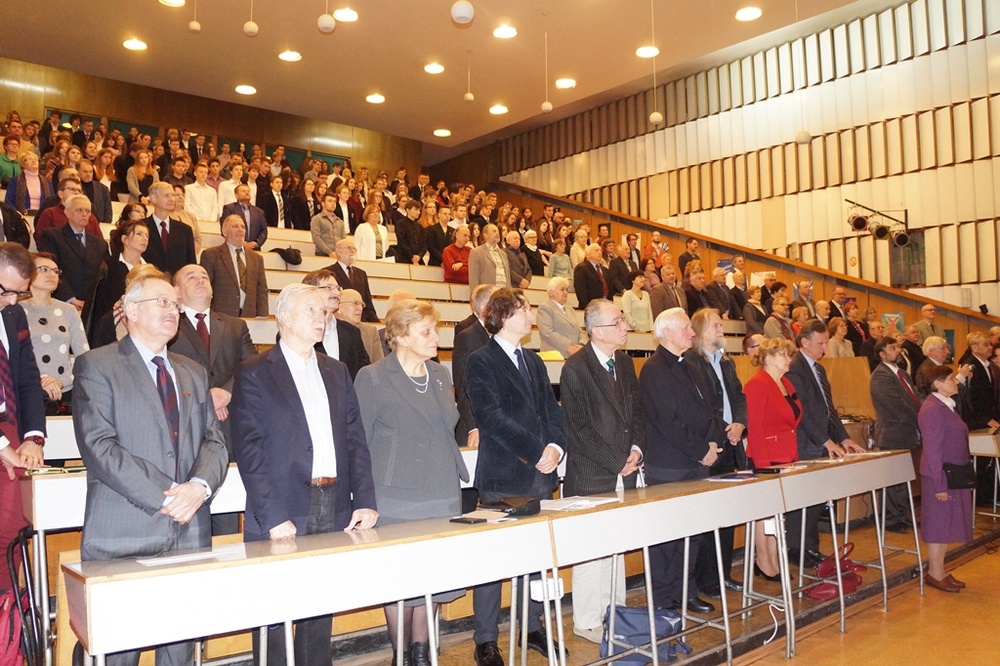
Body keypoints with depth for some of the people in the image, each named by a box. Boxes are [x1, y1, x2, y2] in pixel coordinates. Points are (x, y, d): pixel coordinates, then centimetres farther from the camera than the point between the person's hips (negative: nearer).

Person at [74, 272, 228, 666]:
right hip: (124, 535, -5)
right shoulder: (97, 366, -1)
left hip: (190, 534, 5)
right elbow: (99, 446, -12)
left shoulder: (194, 373, 16)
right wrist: (165, 496, -17)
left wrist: (200, 486, -12)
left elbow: (214, 441, 10)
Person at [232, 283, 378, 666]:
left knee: (321, 616, 14)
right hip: (282, 516, -5)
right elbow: (249, 451, -10)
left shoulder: (336, 372, 14)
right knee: (276, 620, 5)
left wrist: (365, 501, -1)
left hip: (335, 512, 5)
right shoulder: (254, 374, -3)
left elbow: (356, 441, 10)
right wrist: (273, 518, -17)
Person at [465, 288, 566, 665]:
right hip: (502, 477, -7)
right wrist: (536, 452, -17)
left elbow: (551, 410, 11)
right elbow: (492, 417, -16)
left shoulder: (534, 362, 16)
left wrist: (555, 447, -7)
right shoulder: (481, 362, -7)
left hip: (540, 476, 7)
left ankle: (532, 627, 29)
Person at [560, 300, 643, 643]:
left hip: (624, 473, 7)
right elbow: (578, 429, -15)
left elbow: (636, 411, 15)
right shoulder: (575, 369, -13)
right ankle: (587, 622, 17)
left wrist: (637, 449, -1)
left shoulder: (625, 362, 10)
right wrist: (618, 461, -14)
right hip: (591, 476, -6)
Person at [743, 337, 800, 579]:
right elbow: (753, 427, -18)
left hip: (786, 459, 8)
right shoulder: (757, 385, -13)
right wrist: (763, 464, -20)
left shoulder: (786, 384, 14)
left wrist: (794, 457, 12)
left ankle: (773, 562, 19)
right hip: (765, 460, -8)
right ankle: (763, 562, 13)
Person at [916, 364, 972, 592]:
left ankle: (939, 570, 25)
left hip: (954, 476, 9)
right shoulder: (932, 410, -19)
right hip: (941, 477, -9)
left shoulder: (946, 406, 11)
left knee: (947, 524, 15)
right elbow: (932, 450, -21)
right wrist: (939, 484, -21)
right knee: (939, 524, 1)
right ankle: (935, 573, 12)